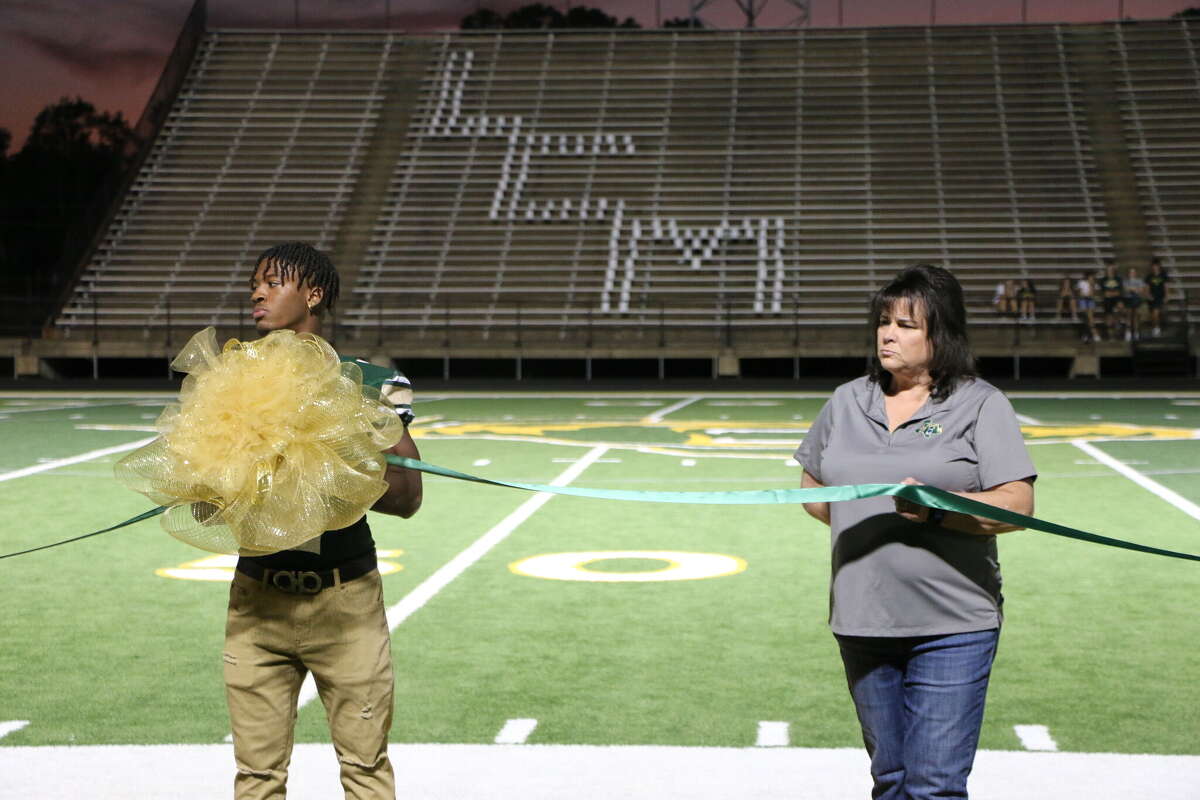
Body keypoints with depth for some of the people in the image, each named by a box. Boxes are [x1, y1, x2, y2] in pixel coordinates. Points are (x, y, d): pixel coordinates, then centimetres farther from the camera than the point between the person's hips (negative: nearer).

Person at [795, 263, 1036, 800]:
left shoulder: (980, 404, -3)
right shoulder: (848, 402, 12)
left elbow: (1017, 504, -11)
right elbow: (812, 486, 21)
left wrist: (938, 508, -25)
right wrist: (857, 520, 3)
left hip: (952, 629, -5)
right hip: (862, 624, 5)